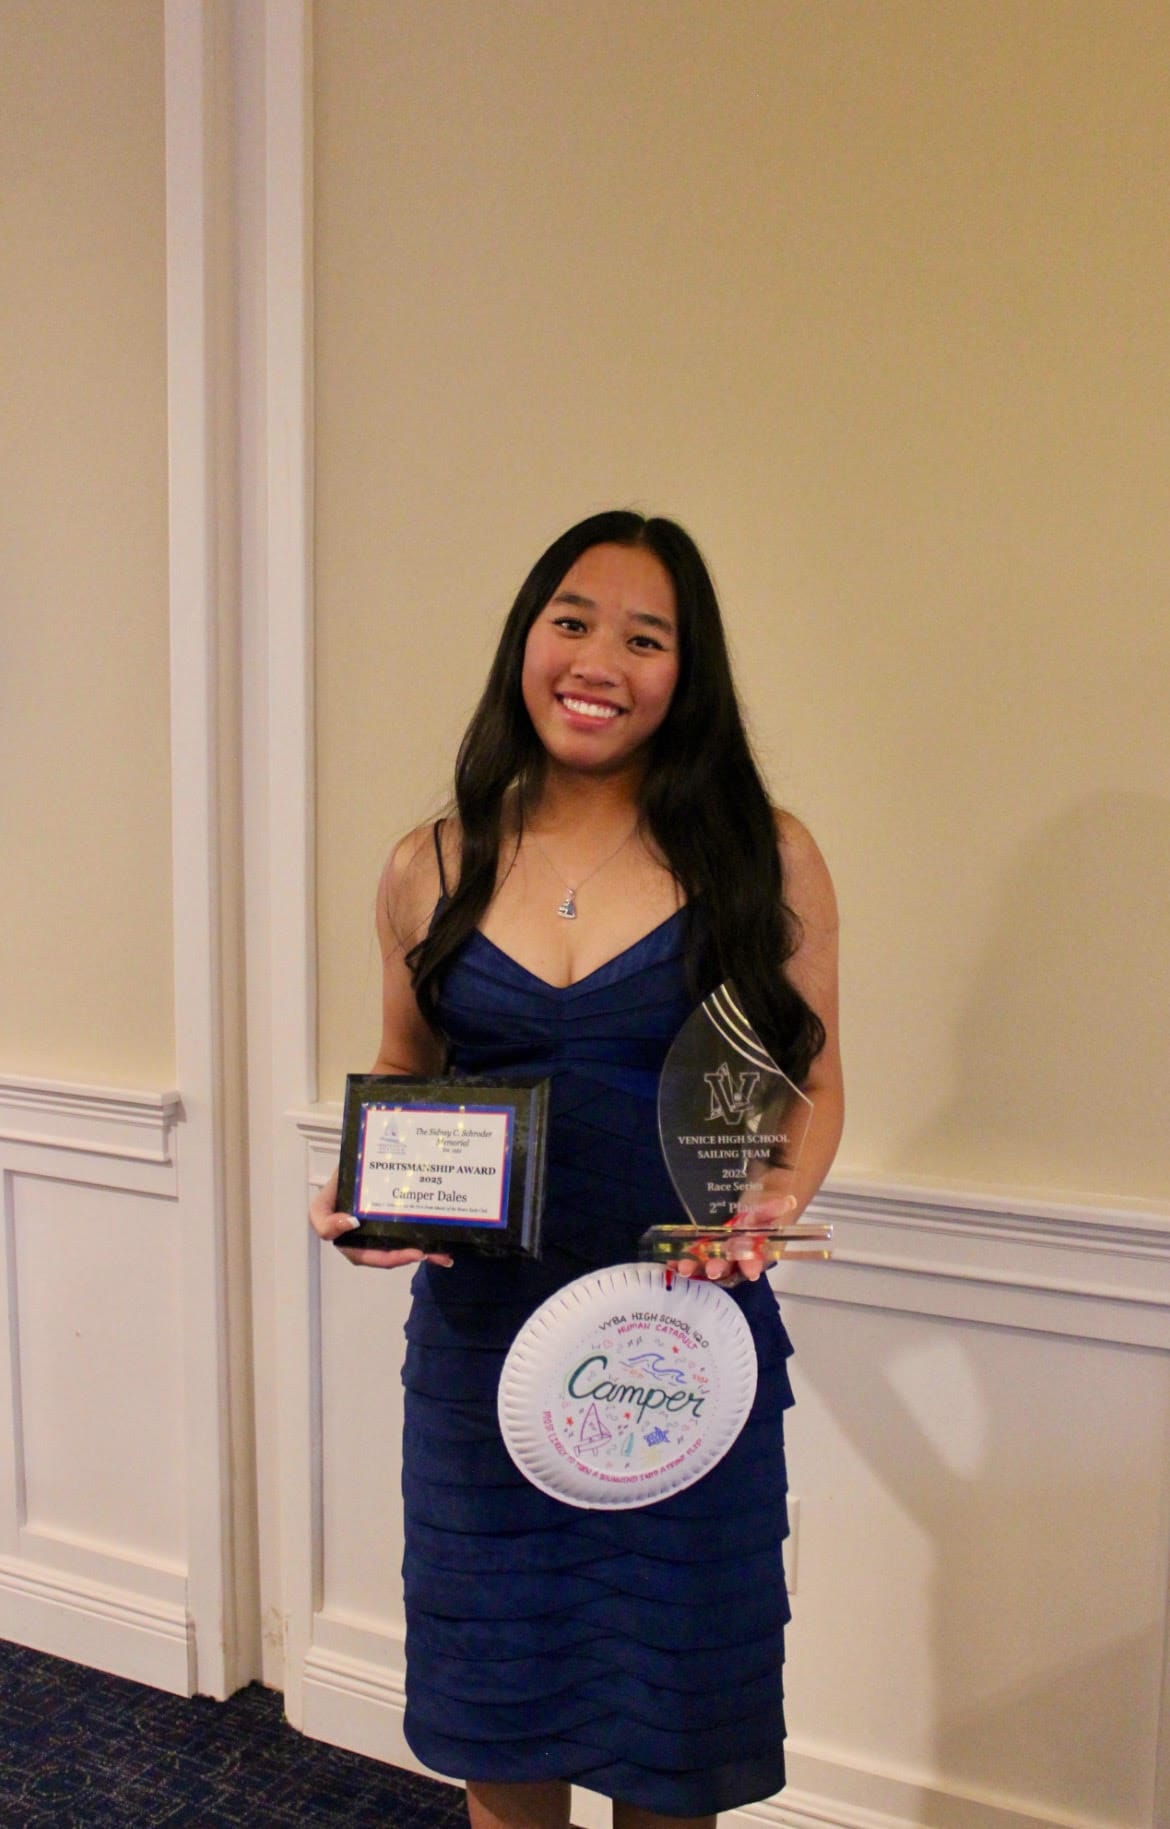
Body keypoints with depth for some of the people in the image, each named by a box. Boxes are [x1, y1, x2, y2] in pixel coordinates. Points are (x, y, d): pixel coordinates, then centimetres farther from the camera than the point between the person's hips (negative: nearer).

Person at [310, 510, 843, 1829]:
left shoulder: (767, 860, -6)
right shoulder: (431, 869, 0)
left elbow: (812, 1085, 2)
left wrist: (771, 1202, -17)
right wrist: (361, 1186, -6)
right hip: (479, 1326, 2)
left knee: (669, 1717, 15)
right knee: (496, 1676, 19)